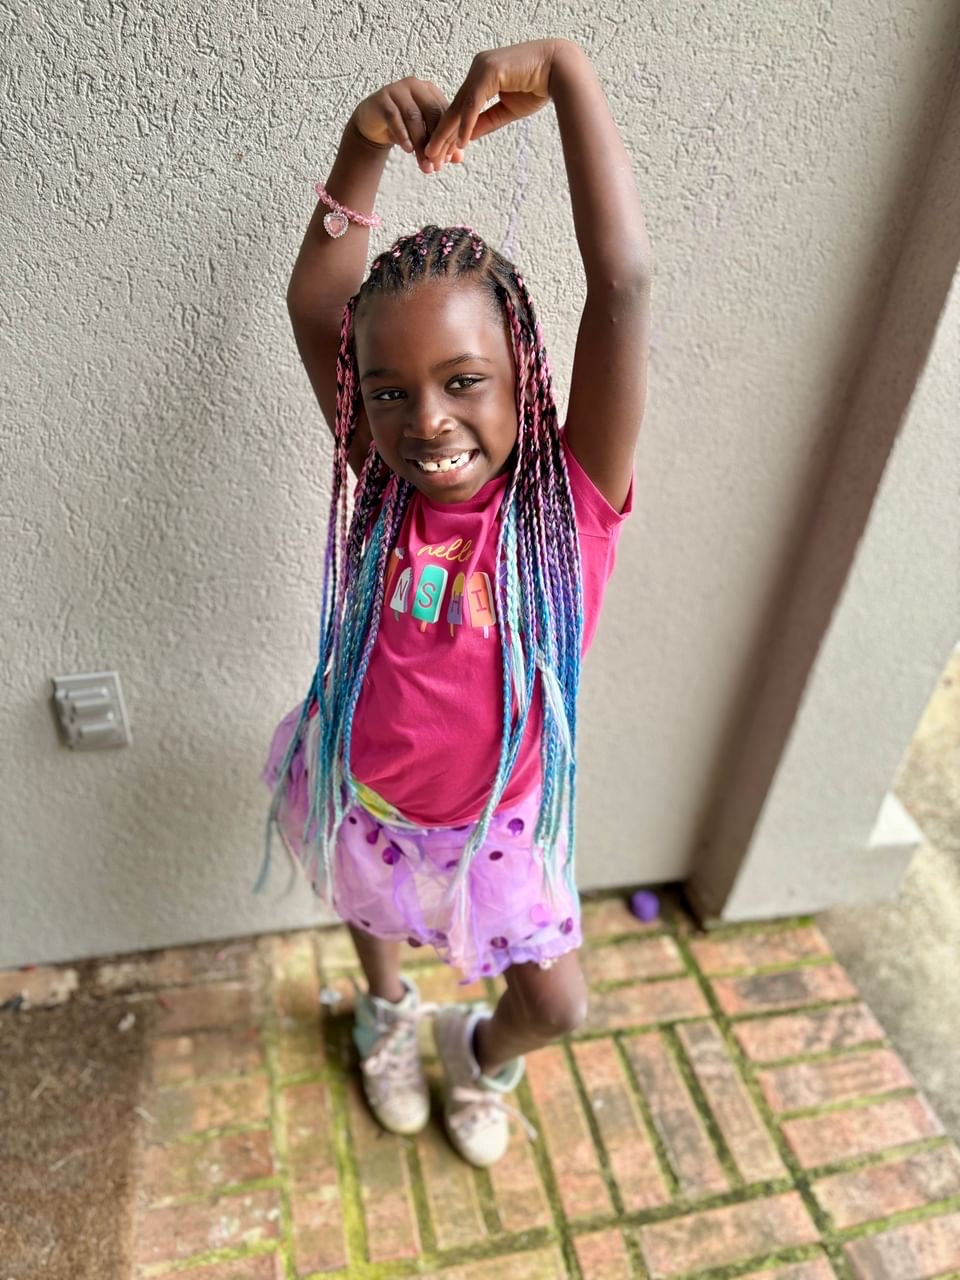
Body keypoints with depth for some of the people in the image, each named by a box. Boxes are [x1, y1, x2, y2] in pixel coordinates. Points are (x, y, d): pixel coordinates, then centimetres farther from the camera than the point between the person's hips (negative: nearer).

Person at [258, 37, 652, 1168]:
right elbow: (316, 303, -17)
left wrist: (564, 73, -31)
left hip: (497, 819, -1)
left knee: (557, 1002, 12)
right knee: (373, 915, 30)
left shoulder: (573, 500, -26)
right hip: (362, 797, 2)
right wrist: (366, 140, -26)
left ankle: (480, 1055, 50)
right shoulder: (384, 487, -19)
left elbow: (623, 284, -34)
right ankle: (388, 1017, 66)